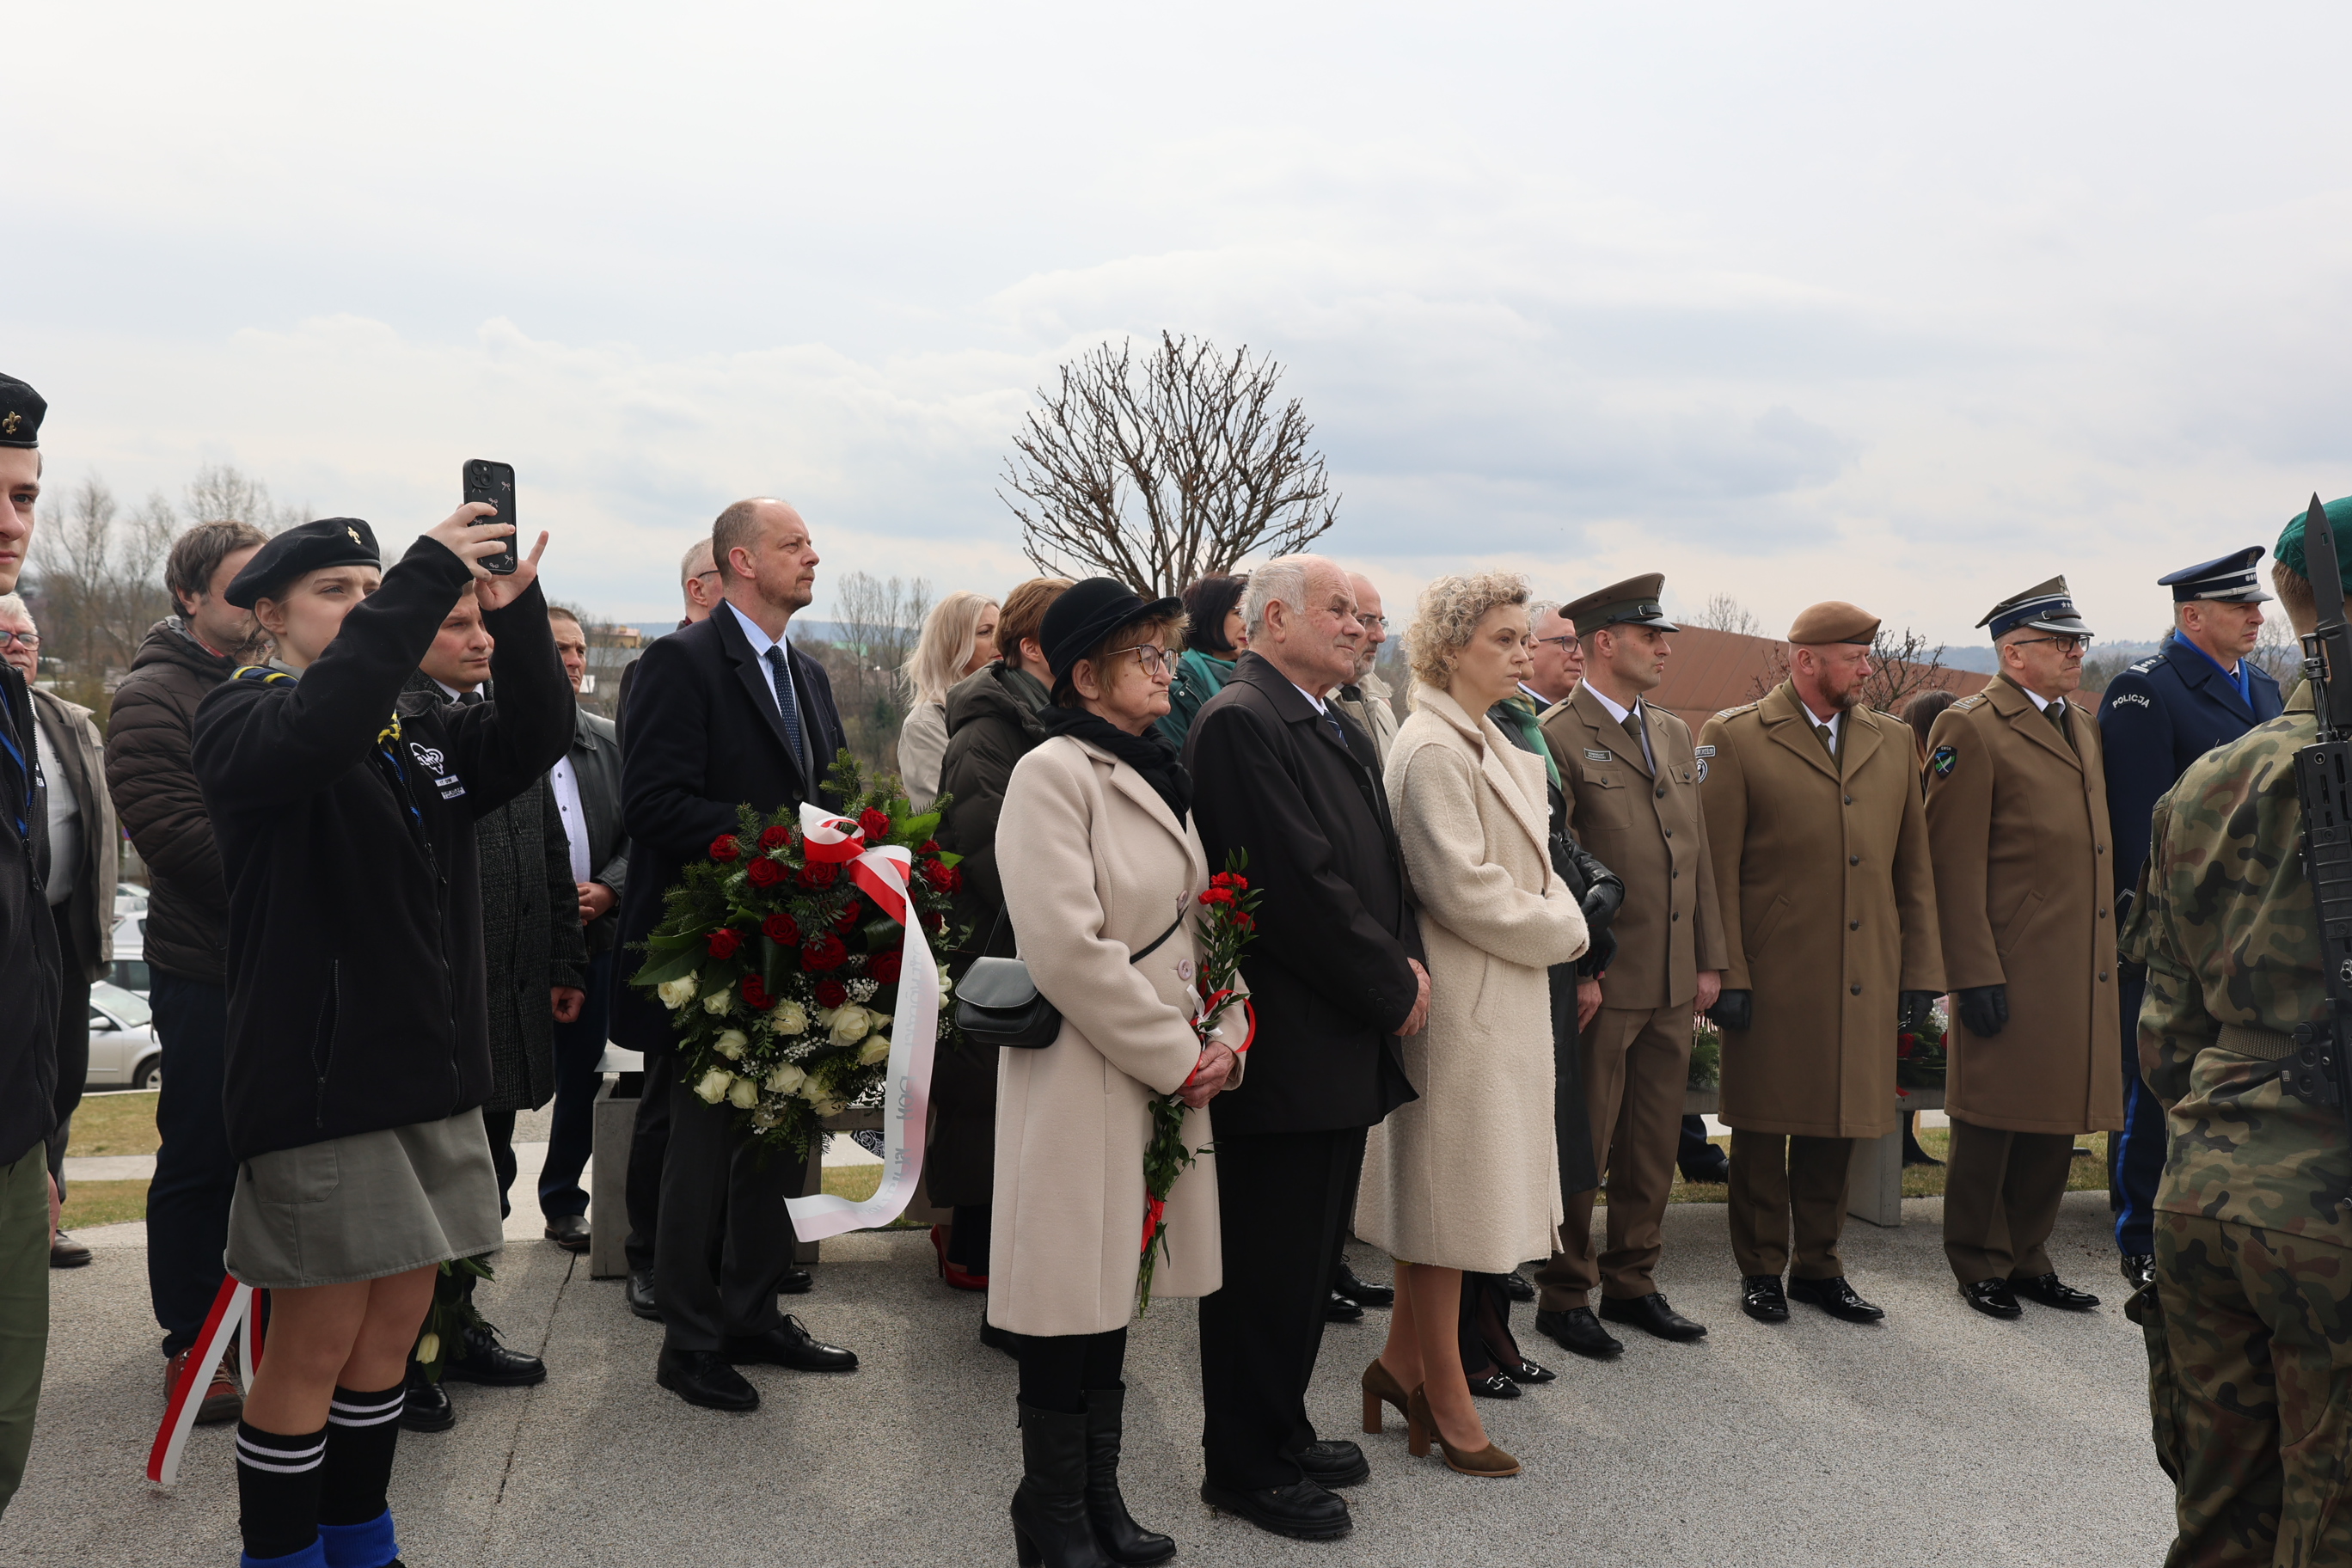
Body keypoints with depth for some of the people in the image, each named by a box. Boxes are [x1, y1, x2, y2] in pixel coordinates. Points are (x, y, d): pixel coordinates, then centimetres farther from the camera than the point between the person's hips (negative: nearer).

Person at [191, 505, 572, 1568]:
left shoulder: (418, 731, 14)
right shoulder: (242, 717, -6)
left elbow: (529, 741, 1)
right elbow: (319, 725, -29)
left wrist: (514, 612, -13)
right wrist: (428, 575, -30)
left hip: (428, 1072, 7)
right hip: (319, 1076, -7)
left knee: (395, 1323, 16)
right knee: (314, 1343, 1)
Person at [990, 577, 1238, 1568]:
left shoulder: (1157, 775, 13)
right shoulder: (1054, 773, -13)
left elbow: (1196, 926, 14)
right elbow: (1071, 950, -21)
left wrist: (1221, 1042, -1)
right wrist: (1173, 1057, -14)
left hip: (1165, 1075, 8)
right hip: (1083, 1077, -8)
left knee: (1114, 1288, 16)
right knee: (1072, 1301, 3)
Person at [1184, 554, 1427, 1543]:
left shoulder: (1341, 732, 15)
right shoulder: (1240, 721, -16)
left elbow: (1379, 868, 16)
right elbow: (1300, 883, -21)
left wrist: (1407, 962, -1)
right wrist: (1392, 989, -13)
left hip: (1347, 1039, 10)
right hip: (1284, 1050, -10)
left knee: (1311, 1256, 19)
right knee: (1267, 1266, 3)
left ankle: (1282, 1430, 34)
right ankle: (1245, 1468, 17)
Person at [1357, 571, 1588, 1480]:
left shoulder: (1492, 748, 14)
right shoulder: (1432, 749, -17)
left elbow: (1532, 863, 15)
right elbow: (1463, 889, -22)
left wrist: (1560, 920, -4)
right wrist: (1562, 932, -10)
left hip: (1501, 1002, 10)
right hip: (1459, 1003, -10)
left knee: (1437, 1192, 17)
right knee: (1446, 1191, 2)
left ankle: (1402, 1361, 30)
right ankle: (1446, 1400, 14)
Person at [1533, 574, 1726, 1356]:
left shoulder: (1675, 734, 14)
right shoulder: (1556, 739, -10)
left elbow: (1698, 852, 16)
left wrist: (1710, 959, 12)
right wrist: (1575, 970, -15)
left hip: (1674, 984, 7)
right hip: (1602, 984, -7)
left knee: (1654, 1143, 15)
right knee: (1583, 1145, 3)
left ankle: (1632, 1282, 28)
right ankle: (1565, 1295, 17)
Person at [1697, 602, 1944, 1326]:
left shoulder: (1893, 741, 11)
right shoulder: (1735, 737, -4)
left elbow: (1914, 866, 13)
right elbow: (1716, 870, -6)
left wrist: (1920, 971, 9)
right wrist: (1726, 974, -10)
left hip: (1864, 981, 4)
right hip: (1771, 977, -4)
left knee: (1838, 1127, 12)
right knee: (1763, 1127, 6)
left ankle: (1818, 1265, 27)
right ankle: (1761, 1269, 21)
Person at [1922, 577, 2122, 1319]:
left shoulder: (2082, 725, 16)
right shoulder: (1970, 729, -10)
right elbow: (1955, 865, -13)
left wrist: (2113, 948, 16)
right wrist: (1975, 975, -17)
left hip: (2081, 973, 8)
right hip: (2011, 971, -7)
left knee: (2056, 1123, 14)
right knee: (1993, 1122, 4)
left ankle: (2027, 1259, 27)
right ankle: (1981, 1266, 19)